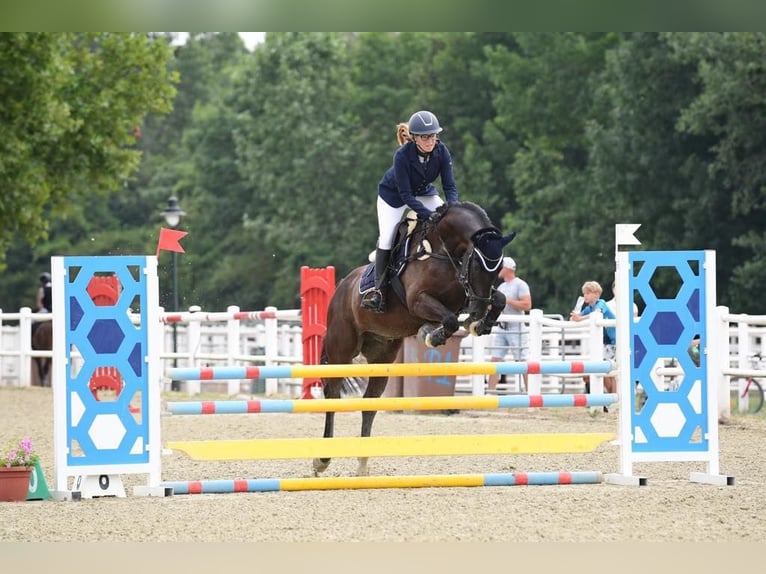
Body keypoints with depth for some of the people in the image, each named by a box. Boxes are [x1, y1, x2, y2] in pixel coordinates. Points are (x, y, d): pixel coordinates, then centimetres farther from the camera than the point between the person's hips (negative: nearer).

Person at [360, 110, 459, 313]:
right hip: (393, 195, -4)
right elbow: (405, 195, -33)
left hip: (424, 193, 4)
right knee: (386, 236, -16)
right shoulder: (402, 155, -35)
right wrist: (429, 214, -43)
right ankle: (378, 289, -9)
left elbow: (449, 185, -20)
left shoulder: (441, 152, -24)